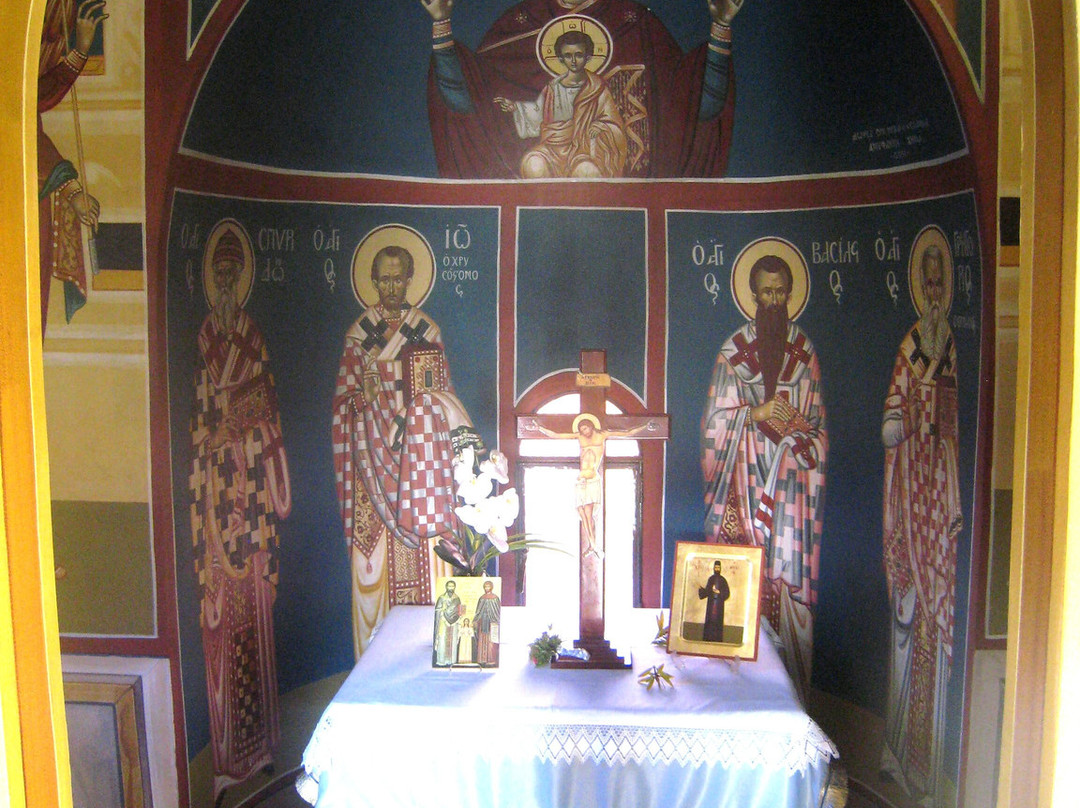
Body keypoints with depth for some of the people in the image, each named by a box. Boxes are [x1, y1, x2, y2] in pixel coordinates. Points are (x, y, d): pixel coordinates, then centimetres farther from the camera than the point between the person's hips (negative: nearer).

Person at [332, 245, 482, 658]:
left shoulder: (428, 328, 8)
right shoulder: (359, 330, 7)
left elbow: (441, 390, 7)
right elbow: (347, 394, 5)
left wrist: (461, 426, -7)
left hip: (421, 446, 1)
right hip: (374, 446, 0)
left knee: (422, 541, -1)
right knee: (377, 547, -1)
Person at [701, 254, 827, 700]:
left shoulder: (804, 350, 9)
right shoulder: (733, 349, 4)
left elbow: (817, 418, 11)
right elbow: (717, 417, 3)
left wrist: (795, 423, -9)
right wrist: (757, 414, -11)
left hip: (792, 475, 1)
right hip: (747, 470, -1)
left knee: (791, 566, 0)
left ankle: (790, 687, 9)